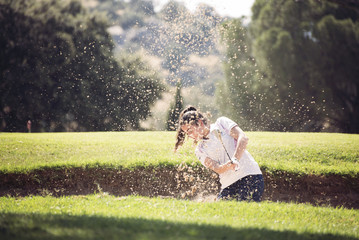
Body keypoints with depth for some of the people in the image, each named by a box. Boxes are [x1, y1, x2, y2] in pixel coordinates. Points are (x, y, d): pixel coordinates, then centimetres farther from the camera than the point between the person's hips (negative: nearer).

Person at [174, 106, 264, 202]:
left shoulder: (221, 123, 7)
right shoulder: (200, 150, 13)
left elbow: (243, 138, -6)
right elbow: (217, 169, -3)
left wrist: (235, 159, -22)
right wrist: (229, 166, -26)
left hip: (251, 177, -4)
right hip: (229, 186, 4)